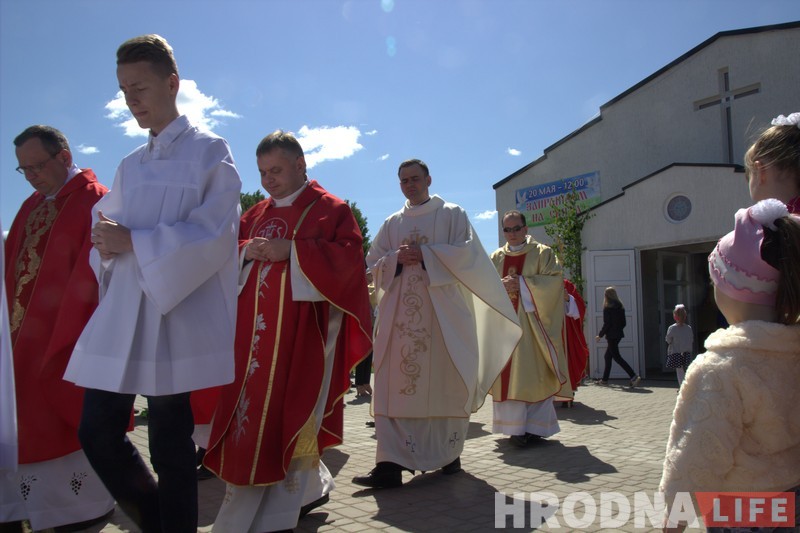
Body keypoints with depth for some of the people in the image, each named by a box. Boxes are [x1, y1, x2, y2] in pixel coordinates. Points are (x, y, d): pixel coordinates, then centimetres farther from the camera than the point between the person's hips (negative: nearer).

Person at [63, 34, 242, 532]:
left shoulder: (210, 152, -1)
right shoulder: (131, 166, 18)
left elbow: (215, 233, -13)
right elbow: (105, 228, 19)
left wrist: (133, 243, -14)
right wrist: (107, 243, -4)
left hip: (176, 315, -6)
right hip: (120, 314, 7)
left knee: (170, 446, -1)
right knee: (97, 432, 7)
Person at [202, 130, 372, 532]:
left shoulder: (330, 209, 1)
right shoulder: (256, 215, 18)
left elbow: (348, 256, -10)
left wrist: (290, 250, -18)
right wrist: (246, 252, -6)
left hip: (303, 330, -6)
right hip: (256, 330, 6)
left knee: (292, 413, -4)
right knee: (252, 412, 7)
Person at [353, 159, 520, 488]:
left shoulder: (452, 214, 8)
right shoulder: (392, 223, 18)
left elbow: (466, 253, -5)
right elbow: (374, 264, 12)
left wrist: (424, 254, -12)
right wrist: (397, 259, -8)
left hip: (442, 311, -3)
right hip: (401, 312, 3)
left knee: (445, 383, 1)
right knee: (396, 384, -6)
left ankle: (450, 453, 17)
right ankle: (391, 463, -7)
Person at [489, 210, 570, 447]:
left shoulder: (543, 253, 5)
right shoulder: (495, 258, 15)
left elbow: (555, 279, -7)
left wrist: (521, 283, -14)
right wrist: (501, 286, -9)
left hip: (531, 322, -3)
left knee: (534, 374, -6)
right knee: (508, 375, 0)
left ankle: (535, 426, 1)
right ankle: (516, 427, 5)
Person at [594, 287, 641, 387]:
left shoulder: (607, 308, -13)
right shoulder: (620, 307, 9)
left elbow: (606, 324, -15)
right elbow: (623, 323, 11)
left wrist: (600, 335, -5)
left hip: (611, 335, -8)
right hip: (618, 334, 8)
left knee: (616, 357, -5)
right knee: (608, 356, 15)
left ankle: (634, 376, -13)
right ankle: (604, 380, 21)